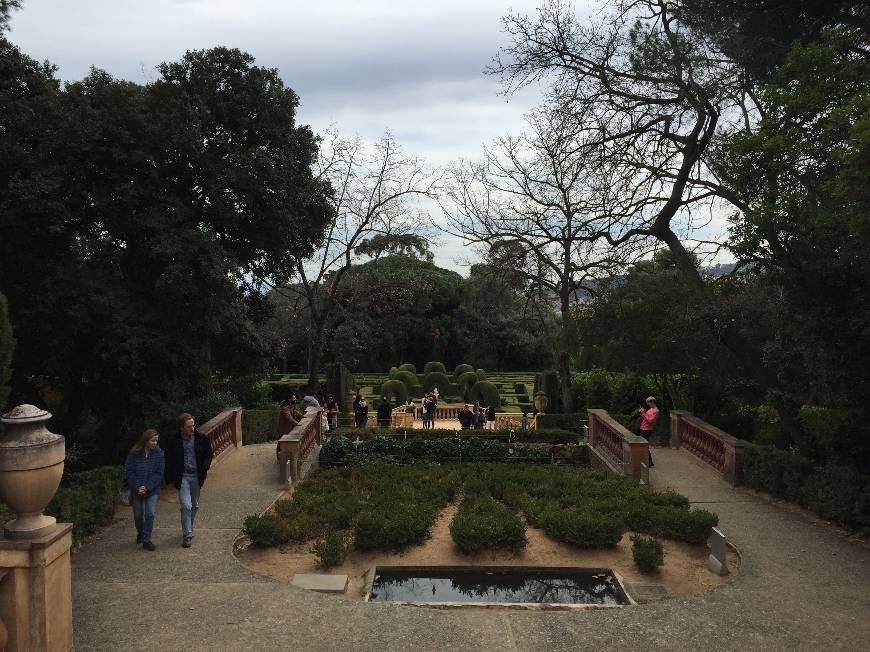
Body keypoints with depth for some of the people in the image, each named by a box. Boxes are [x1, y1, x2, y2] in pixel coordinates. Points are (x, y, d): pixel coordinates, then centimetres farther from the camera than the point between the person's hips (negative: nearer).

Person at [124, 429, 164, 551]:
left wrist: (147, 487, -14)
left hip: (152, 490, -1)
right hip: (136, 490, 1)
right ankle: (140, 533, 39)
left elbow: (159, 473, -5)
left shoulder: (158, 453, -7)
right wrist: (138, 486, -13)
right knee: (138, 515, 12)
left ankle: (146, 540, 2)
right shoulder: (134, 453, -8)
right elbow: (128, 471, -5)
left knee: (150, 514, -9)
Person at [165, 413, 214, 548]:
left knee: (195, 505, 13)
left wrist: (205, 467, -3)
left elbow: (210, 453, 10)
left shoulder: (201, 438, -6)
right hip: (182, 477, -3)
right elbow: (169, 461, 1)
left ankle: (188, 530, 33)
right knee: (186, 506, -11)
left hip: (196, 476, 3)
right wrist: (172, 479, -2)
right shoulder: (174, 442, -10)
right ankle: (187, 535, -2)